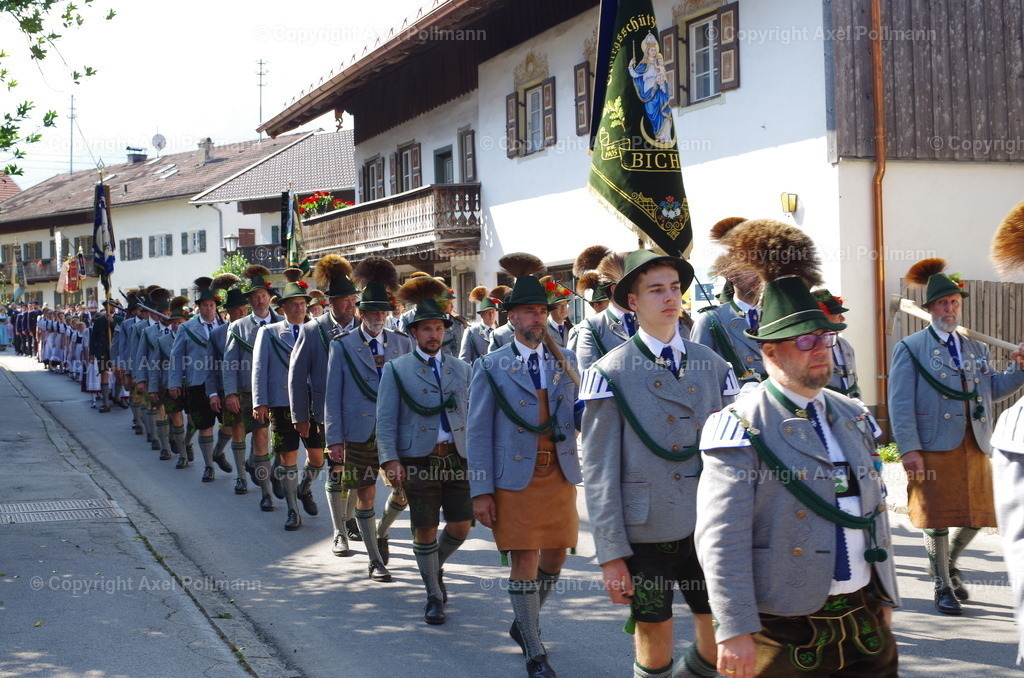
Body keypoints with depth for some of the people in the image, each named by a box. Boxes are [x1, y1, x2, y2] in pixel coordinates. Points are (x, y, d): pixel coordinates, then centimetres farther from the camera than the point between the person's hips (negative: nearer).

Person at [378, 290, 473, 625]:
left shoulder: (462, 369, 13)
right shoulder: (396, 370, 3)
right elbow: (385, 419, -2)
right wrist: (390, 460, -13)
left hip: (458, 457, 3)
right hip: (418, 459, -3)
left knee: (460, 526, 2)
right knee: (425, 530, 1)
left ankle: (436, 566, 33)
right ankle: (434, 595, 17)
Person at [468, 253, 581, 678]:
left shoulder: (566, 361, 8)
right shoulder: (491, 367, -2)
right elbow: (478, 432, -4)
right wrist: (481, 491, -9)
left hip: (560, 475, 4)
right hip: (515, 478, -4)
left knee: (555, 557, 12)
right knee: (525, 562, -1)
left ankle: (524, 624, 36)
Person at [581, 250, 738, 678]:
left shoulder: (713, 365, 8)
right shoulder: (612, 373, -5)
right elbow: (599, 470, -7)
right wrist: (611, 553, -10)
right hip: (646, 531, -3)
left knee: (725, 643, 7)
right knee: (655, 639, 7)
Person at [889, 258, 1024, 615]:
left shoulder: (977, 348, 16)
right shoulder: (910, 349, -1)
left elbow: (993, 389, 13)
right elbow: (901, 403, -8)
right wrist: (909, 449, -15)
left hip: (974, 448, 5)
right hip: (934, 448, -5)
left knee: (976, 515, 10)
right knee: (938, 519, 1)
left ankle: (950, 564, 36)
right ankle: (943, 586, 16)